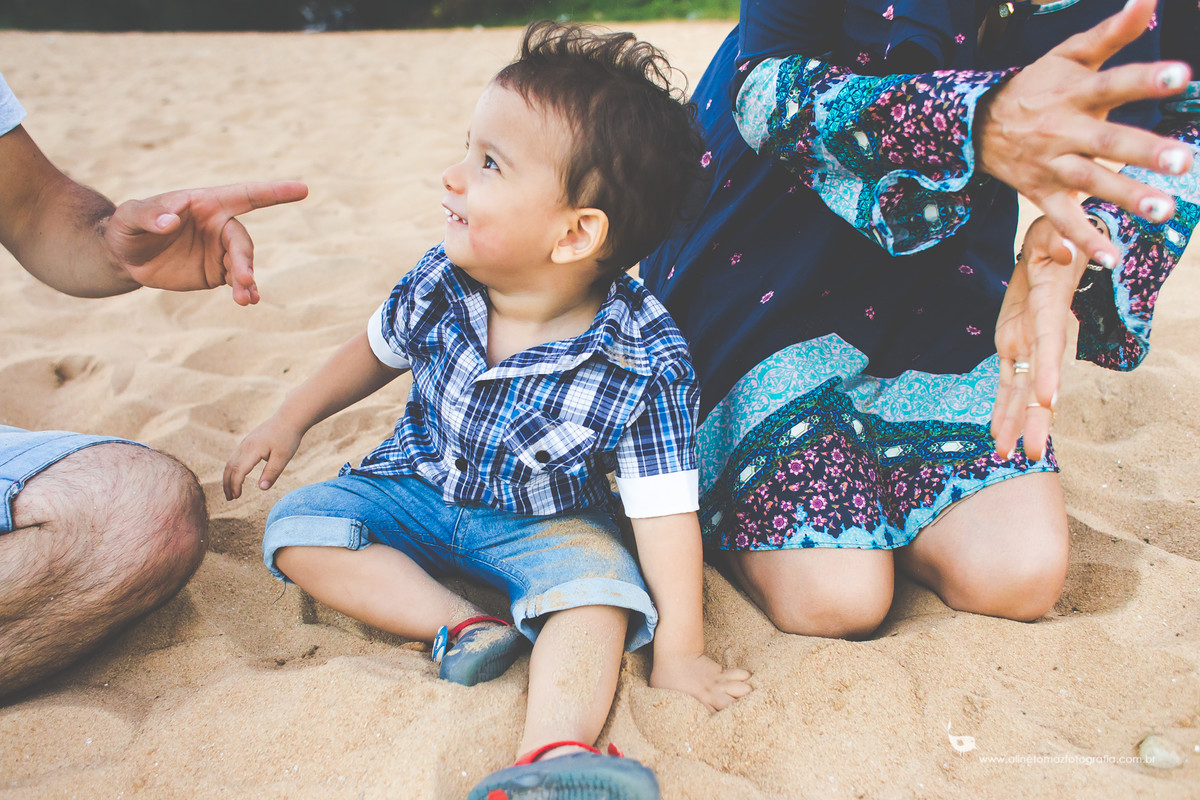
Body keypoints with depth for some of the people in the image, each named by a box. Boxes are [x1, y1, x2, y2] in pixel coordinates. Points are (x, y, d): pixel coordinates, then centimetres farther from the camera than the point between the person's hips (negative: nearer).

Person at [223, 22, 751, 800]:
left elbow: (664, 510, -24)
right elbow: (379, 348, 7)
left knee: (599, 582, -31)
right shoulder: (439, 284, -16)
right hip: (416, 488, 5)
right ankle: (463, 627, -23)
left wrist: (679, 650, -24)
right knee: (297, 528, -13)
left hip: (546, 522, -4)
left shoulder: (646, 363, -29)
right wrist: (289, 422, 10)